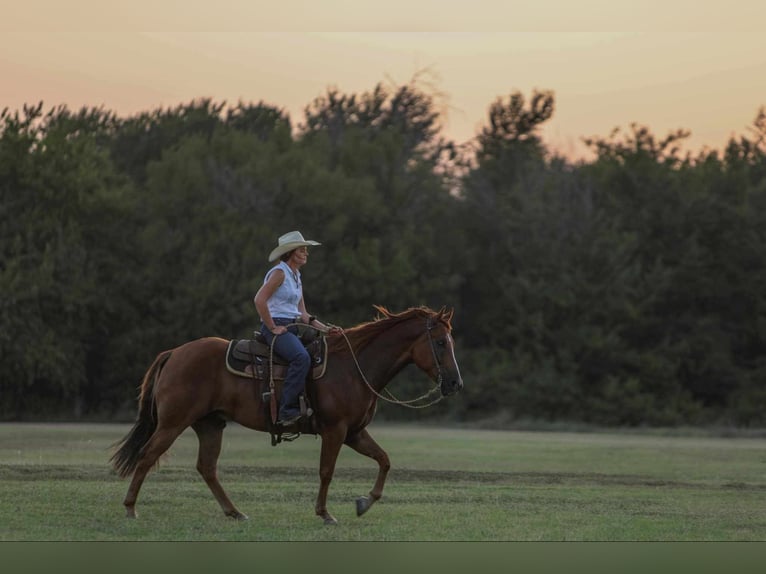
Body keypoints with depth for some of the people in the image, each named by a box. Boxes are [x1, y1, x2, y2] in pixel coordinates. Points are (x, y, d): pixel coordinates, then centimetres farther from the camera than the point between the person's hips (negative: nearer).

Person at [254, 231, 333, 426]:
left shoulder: (296, 276, 19)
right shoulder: (279, 273, -7)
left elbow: (302, 314, 20)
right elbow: (259, 300, -20)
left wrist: (325, 328, 7)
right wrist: (273, 328, -17)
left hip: (293, 328, 10)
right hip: (277, 327, -10)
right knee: (301, 357, -32)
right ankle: (287, 410, -34)